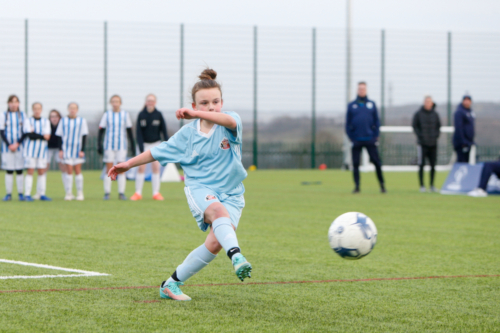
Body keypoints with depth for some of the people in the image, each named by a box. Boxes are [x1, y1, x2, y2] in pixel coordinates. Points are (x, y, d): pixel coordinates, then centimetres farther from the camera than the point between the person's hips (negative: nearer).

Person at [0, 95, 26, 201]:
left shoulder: (22, 115, 5)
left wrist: (17, 144, -10)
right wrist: (9, 145, -9)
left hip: (20, 146, 0)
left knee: (19, 170, 0)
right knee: (9, 171, 2)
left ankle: (20, 193, 3)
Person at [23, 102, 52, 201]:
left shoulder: (46, 122, 8)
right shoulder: (28, 121, 1)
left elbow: (47, 136, -6)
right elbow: (30, 135, -13)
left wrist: (35, 134, -10)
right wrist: (42, 136, -10)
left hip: (42, 150, 3)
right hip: (30, 150, -3)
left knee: (42, 172, 3)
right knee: (30, 172, -5)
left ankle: (42, 194, 9)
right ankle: (27, 195, -3)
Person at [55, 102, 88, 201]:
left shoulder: (82, 121, 4)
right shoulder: (63, 121, 6)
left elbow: (84, 136, 3)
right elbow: (59, 136, 8)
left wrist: (82, 150, -4)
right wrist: (60, 150, 1)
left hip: (78, 149, 0)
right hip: (67, 149, 0)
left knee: (78, 170, 0)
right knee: (69, 170, -4)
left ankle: (80, 193, 6)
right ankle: (69, 193, -1)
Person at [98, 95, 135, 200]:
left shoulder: (125, 115, 5)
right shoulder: (107, 115, 3)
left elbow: (129, 131, 10)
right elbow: (101, 130, 4)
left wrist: (133, 145, 7)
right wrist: (99, 144, -4)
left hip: (122, 146, 0)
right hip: (109, 145, 0)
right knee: (109, 169, -2)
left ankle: (121, 193, 1)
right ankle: (107, 193, 2)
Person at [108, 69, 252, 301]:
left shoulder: (229, 124, -1)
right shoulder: (188, 133, 6)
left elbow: (230, 120, -28)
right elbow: (159, 151, 20)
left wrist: (196, 115, -42)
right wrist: (129, 164, 22)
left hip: (230, 193, 0)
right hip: (200, 188, 0)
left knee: (215, 243, -18)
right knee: (218, 211, -36)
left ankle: (172, 284, -2)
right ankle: (236, 256, -60)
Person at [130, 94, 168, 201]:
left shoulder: (158, 115, -3)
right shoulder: (141, 115, -5)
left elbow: (164, 131, 0)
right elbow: (139, 132, -5)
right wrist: (141, 147, -14)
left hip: (156, 144, 1)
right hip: (144, 144, -1)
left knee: (156, 168, -1)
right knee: (141, 168, -6)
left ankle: (156, 193, 5)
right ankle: (138, 193, -1)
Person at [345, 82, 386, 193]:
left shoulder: (371, 104, 9)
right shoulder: (351, 105, 7)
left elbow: (376, 121, 9)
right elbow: (348, 123, 8)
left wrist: (376, 136, 0)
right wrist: (350, 137, -1)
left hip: (370, 139, 0)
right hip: (356, 140, 0)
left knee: (376, 162, -4)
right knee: (355, 164, 0)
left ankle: (382, 184, 5)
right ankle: (357, 186, 7)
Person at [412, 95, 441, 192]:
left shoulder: (435, 114, 8)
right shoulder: (418, 114, -1)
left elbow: (438, 126, 15)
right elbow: (414, 126, 0)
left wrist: (436, 135, -1)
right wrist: (420, 136, -11)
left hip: (433, 144, 3)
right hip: (422, 143, -3)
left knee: (433, 165, 4)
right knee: (421, 165, -4)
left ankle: (432, 185, 12)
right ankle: (422, 186, 2)